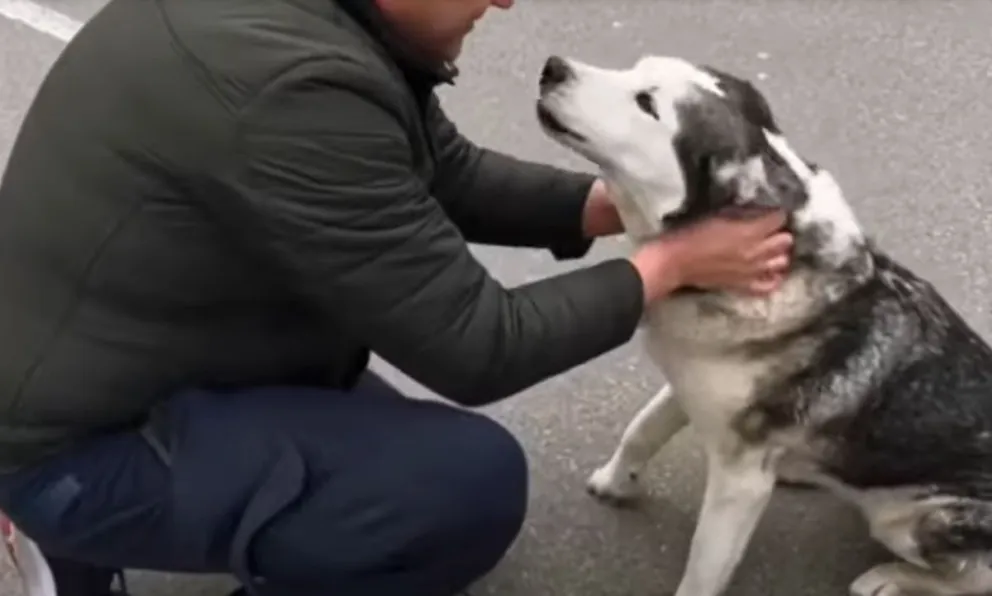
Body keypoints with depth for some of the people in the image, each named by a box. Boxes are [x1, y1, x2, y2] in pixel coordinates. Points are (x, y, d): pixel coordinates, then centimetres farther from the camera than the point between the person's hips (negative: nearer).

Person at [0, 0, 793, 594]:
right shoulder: (292, 89, -32)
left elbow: (450, 176, 8)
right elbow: (475, 350, -25)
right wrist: (674, 262, -13)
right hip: (84, 445, -10)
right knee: (475, 478, -20)